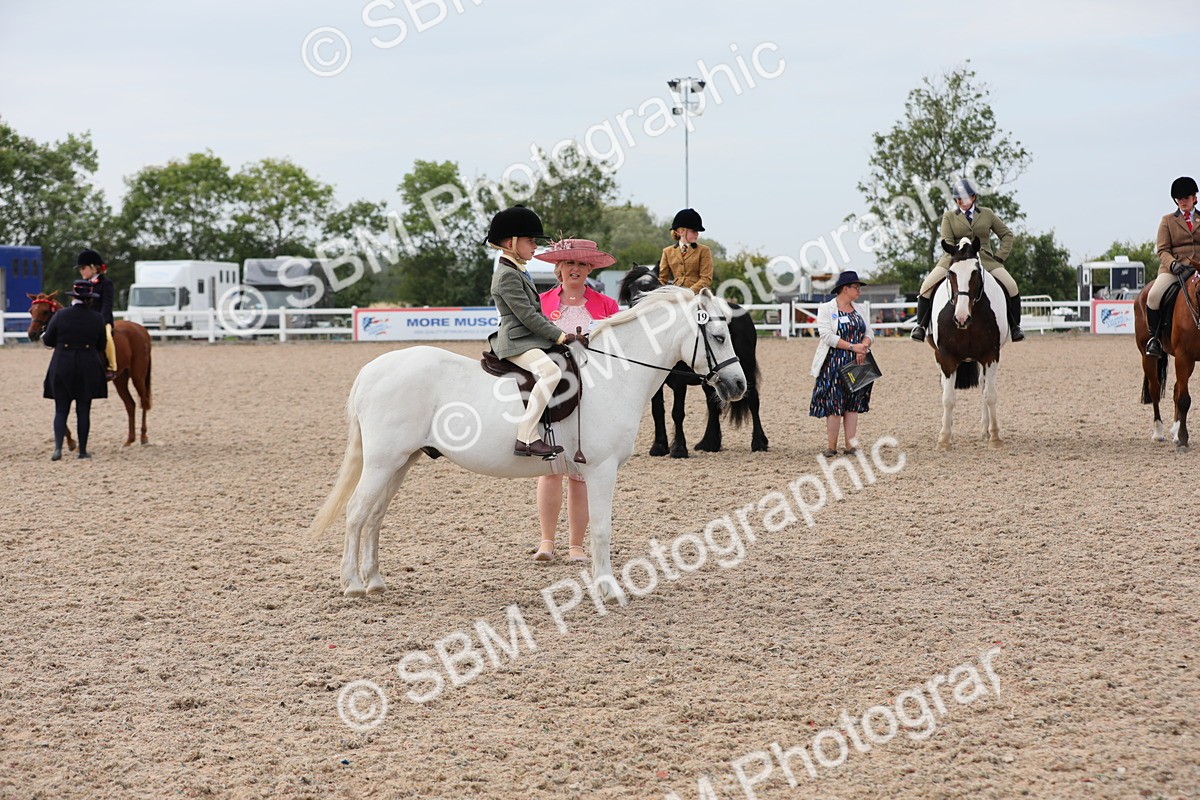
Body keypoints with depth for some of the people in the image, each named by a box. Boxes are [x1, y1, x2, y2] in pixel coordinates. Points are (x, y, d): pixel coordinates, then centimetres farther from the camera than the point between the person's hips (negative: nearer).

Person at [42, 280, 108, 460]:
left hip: (61, 367, 0)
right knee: (84, 411, 9)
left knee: (61, 410, 7)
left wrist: (52, 339, 21)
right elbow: (101, 346, 3)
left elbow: (48, 341, -1)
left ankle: (58, 447, -10)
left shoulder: (60, 315, -8)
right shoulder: (97, 318, -5)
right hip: (87, 369, 0)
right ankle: (83, 450, 12)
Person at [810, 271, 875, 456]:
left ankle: (851, 445, 8)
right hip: (834, 364, -5)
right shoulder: (826, 309, -4)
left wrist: (864, 347, -14)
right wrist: (852, 347, -20)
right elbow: (827, 336, -15)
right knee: (834, 405, -4)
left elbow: (869, 333, 8)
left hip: (856, 364, 5)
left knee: (853, 405, 5)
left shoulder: (860, 309, 13)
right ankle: (831, 447, 2)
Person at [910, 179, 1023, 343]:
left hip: (985, 260, 0)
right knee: (928, 286, -18)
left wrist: (999, 257, 1)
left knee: (1011, 287, -16)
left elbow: (1006, 235, 14)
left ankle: (1015, 327, -1)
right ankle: (921, 325, -5)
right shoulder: (949, 217, 7)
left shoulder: (987, 214, 10)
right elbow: (947, 241, -4)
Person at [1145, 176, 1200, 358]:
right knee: (1153, 296, -29)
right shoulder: (1168, 221, 14)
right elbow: (1163, 250, 5)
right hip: (1173, 268, -1)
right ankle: (1154, 337, -14)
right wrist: (1172, 263, -16)